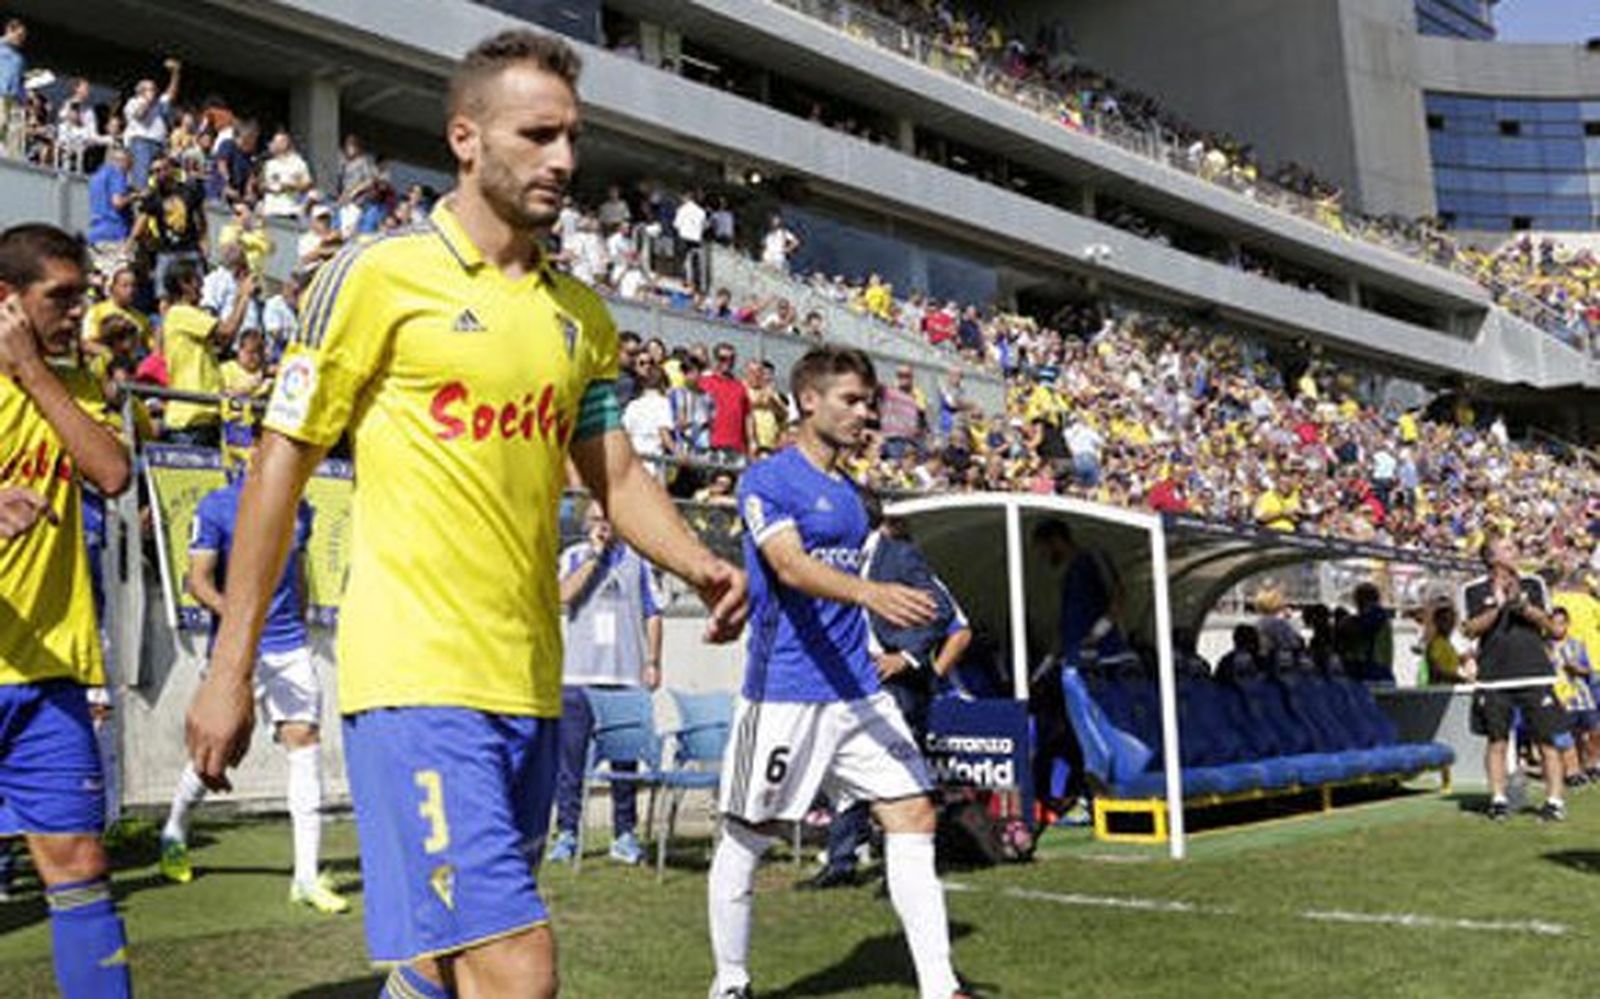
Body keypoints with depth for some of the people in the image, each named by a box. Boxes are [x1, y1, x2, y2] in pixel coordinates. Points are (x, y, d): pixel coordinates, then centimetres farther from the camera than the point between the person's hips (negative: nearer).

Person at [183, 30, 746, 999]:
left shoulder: (583, 313, 13)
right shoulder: (379, 273, -5)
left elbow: (616, 475, 16)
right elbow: (281, 463, -2)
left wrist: (699, 564, -4)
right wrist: (230, 669, -3)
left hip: (531, 686, 6)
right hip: (417, 678, -6)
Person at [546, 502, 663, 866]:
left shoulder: (637, 559, 10)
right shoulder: (575, 556, 10)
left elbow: (652, 613, 10)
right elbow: (564, 595, -9)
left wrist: (653, 662, 3)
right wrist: (595, 556, -7)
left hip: (626, 674, 0)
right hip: (578, 674, 0)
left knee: (625, 755, 4)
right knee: (571, 755, -1)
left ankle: (624, 833, 12)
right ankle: (566, 832, 5)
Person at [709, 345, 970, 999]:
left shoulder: (847, 492, 16)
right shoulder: (767, 480, -8)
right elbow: (791, 566, -24)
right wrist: (869, 591, -40)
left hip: (857, 689, 7)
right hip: (783, 691, -7)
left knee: (913, 813, -2)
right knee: (748, 836, 5)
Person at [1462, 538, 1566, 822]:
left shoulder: (1533, 584, 10)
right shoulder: (1475, 590, 5)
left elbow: (1546, 623, 2)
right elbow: (1471, 630, -3)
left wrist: (1522, 602, -13)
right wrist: (1496, 606, -14)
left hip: (1534, 673, 1)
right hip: (1494, 677, -1)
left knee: (1546, 739, 0)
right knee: (1497, 740, 2)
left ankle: (1555, 800, 4)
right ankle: (1498, 799, 9)